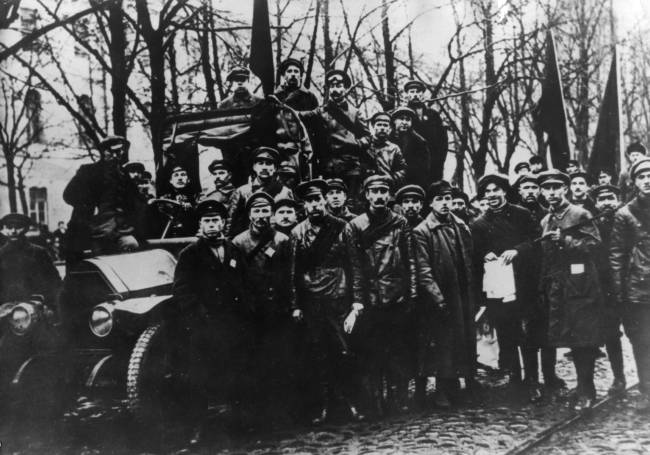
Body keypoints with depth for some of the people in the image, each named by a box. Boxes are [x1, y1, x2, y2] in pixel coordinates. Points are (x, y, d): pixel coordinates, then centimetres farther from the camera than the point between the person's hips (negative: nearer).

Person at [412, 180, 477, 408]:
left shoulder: (462, 227, 11)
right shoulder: (422, 232, -6)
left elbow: (470, 263, 14)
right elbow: (423, 270, -11)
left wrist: (473, 294, 8)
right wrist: (438, 298, -17)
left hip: (464, 296, 5)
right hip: (442, 300, -5)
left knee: (467, 340, 9)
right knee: (444, 344, -1)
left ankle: (470, 385, 21)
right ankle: (445, 393, 10)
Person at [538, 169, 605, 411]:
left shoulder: (580, 215, -3)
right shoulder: (545, 221, 17)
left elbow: (595, 243, -11)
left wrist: (564, 240, -18)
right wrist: (544, 290, 15)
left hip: (580, 287, -6)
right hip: (557, 289, 6)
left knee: (583, 340, -4)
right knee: (573, 340, 8)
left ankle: (585, 392, 2)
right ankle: (585, 388, 17)